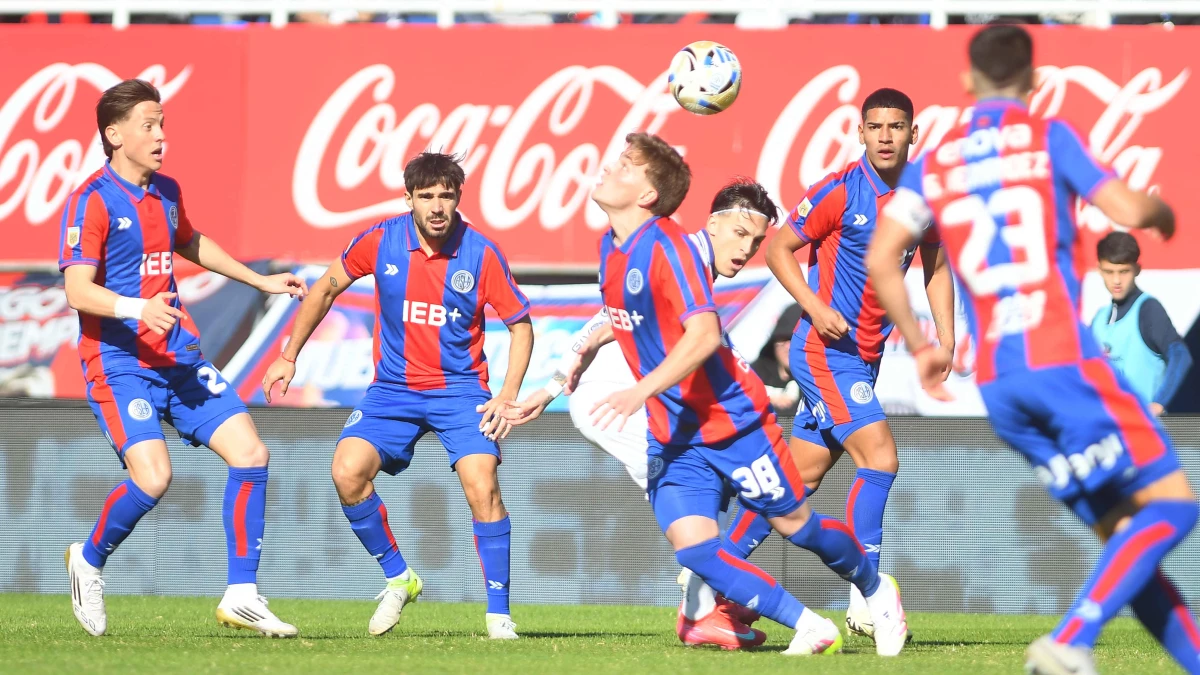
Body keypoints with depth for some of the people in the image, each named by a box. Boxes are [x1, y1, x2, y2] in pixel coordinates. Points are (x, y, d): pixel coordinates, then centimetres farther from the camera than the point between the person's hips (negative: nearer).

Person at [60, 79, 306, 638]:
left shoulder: (166, 193, 13)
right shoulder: (92, 201, -12)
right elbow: (78, 290, -20)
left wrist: (260, 281, 37)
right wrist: (137, 309, -37)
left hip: (179, 356, 8)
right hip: (119, 362, -8)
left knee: (250, 455, -4)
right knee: (152, 478, -22)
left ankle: (241, 596, 3)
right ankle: (89, 561, 8)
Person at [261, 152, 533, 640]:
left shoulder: (481, 254, -11)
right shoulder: (381, 241, -6)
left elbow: (520, 324, 0)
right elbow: (328, 287, 10)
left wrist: (508, 395, -11)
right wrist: (289, 356, 10)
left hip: (460, 388, -2)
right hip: (393, 389, 2)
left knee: (482, 485, -23)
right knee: (347, 471, -19)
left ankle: (498, 614, -9)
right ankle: (398, 578, 3)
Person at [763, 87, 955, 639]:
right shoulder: (840, 192, -13)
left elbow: (935, 268, 19)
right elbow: (778, 248, -7)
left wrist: (945, 335, 7)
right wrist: (815, 306, -20)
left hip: (865, 357, 7)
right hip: (826, 349, -7)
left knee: (800, 476, 10)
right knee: (880, 458, -17)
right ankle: (863, 600, -11)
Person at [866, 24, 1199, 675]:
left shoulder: (933, 164, 14)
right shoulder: (1048, 138, 2)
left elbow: (879, 258, 4)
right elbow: (1127, 210, -7)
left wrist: (920, 346, 15)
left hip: (995, 381, 6)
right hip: (1064, 359, -6)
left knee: (1123, 533, 11)